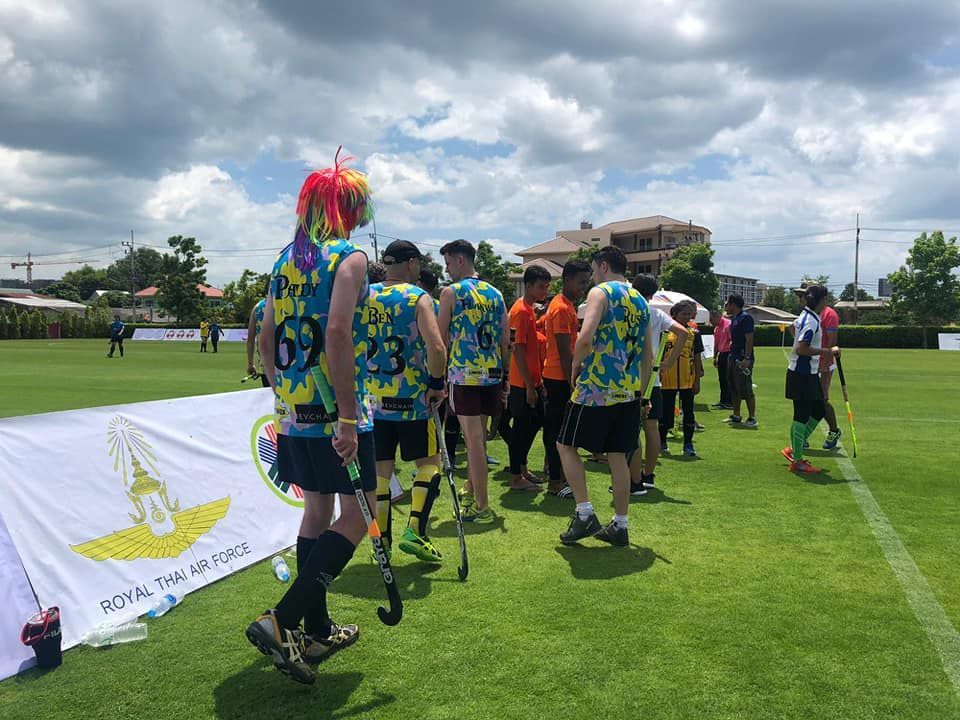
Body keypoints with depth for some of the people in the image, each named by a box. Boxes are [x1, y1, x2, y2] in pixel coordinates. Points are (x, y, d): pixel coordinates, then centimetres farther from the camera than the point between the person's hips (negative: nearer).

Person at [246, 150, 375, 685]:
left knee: (318, 510, 16)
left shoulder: (287, 259, 13)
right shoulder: (349, 257, -10)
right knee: (356, 517, 2)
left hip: (292, 409, 8)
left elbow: (267, 338, 15)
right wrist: (348, 415, -21)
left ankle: (318, 630, 26)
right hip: (334, 411, -8)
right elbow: (337, 334, -22)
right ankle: (282, 620, -5)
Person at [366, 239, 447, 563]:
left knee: (380, 469, 11)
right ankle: (415, 532, 0)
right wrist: (436, 383, -6)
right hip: (411, 400, -4)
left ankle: (381, 540, 16)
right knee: (429, 462, 10)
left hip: (371, 399, 4)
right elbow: (436, 348, -20)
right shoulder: (418, 297, -7)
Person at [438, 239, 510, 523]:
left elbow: (441, 339, -4)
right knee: (478, 436, 18)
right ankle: (471, 489, 33)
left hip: (464, 374, -6)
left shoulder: (451, 292, -4)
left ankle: (482, 507, 0)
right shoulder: (495, 293, 12)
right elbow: (506, 340, 13)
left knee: (474, 438, -4)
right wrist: (504, 377, 18)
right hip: (491, 374, 6)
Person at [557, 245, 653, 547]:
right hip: (629, 391, 7)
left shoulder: (601, 292, -7)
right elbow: (648, 355, 19)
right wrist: (638, 392, 24)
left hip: (597, 387, -7)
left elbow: (585, 337, -22)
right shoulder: (641, 302, 17)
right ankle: (620, 526, 16)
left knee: (566, 445, 6)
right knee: (618, 455, 12)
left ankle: (585, 513, 0)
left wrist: (576, 366, -6)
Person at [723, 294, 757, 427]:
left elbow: (749, 339, -18)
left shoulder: (745, 318, -13)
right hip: (733, 358, 10)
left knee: (746, 389, -6)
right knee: (734, 389, 13)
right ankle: (736, 416, 22)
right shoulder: (733, 319, 15)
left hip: (743, 359, -10)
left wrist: (747, 358, -24)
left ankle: (752, 418, 1)